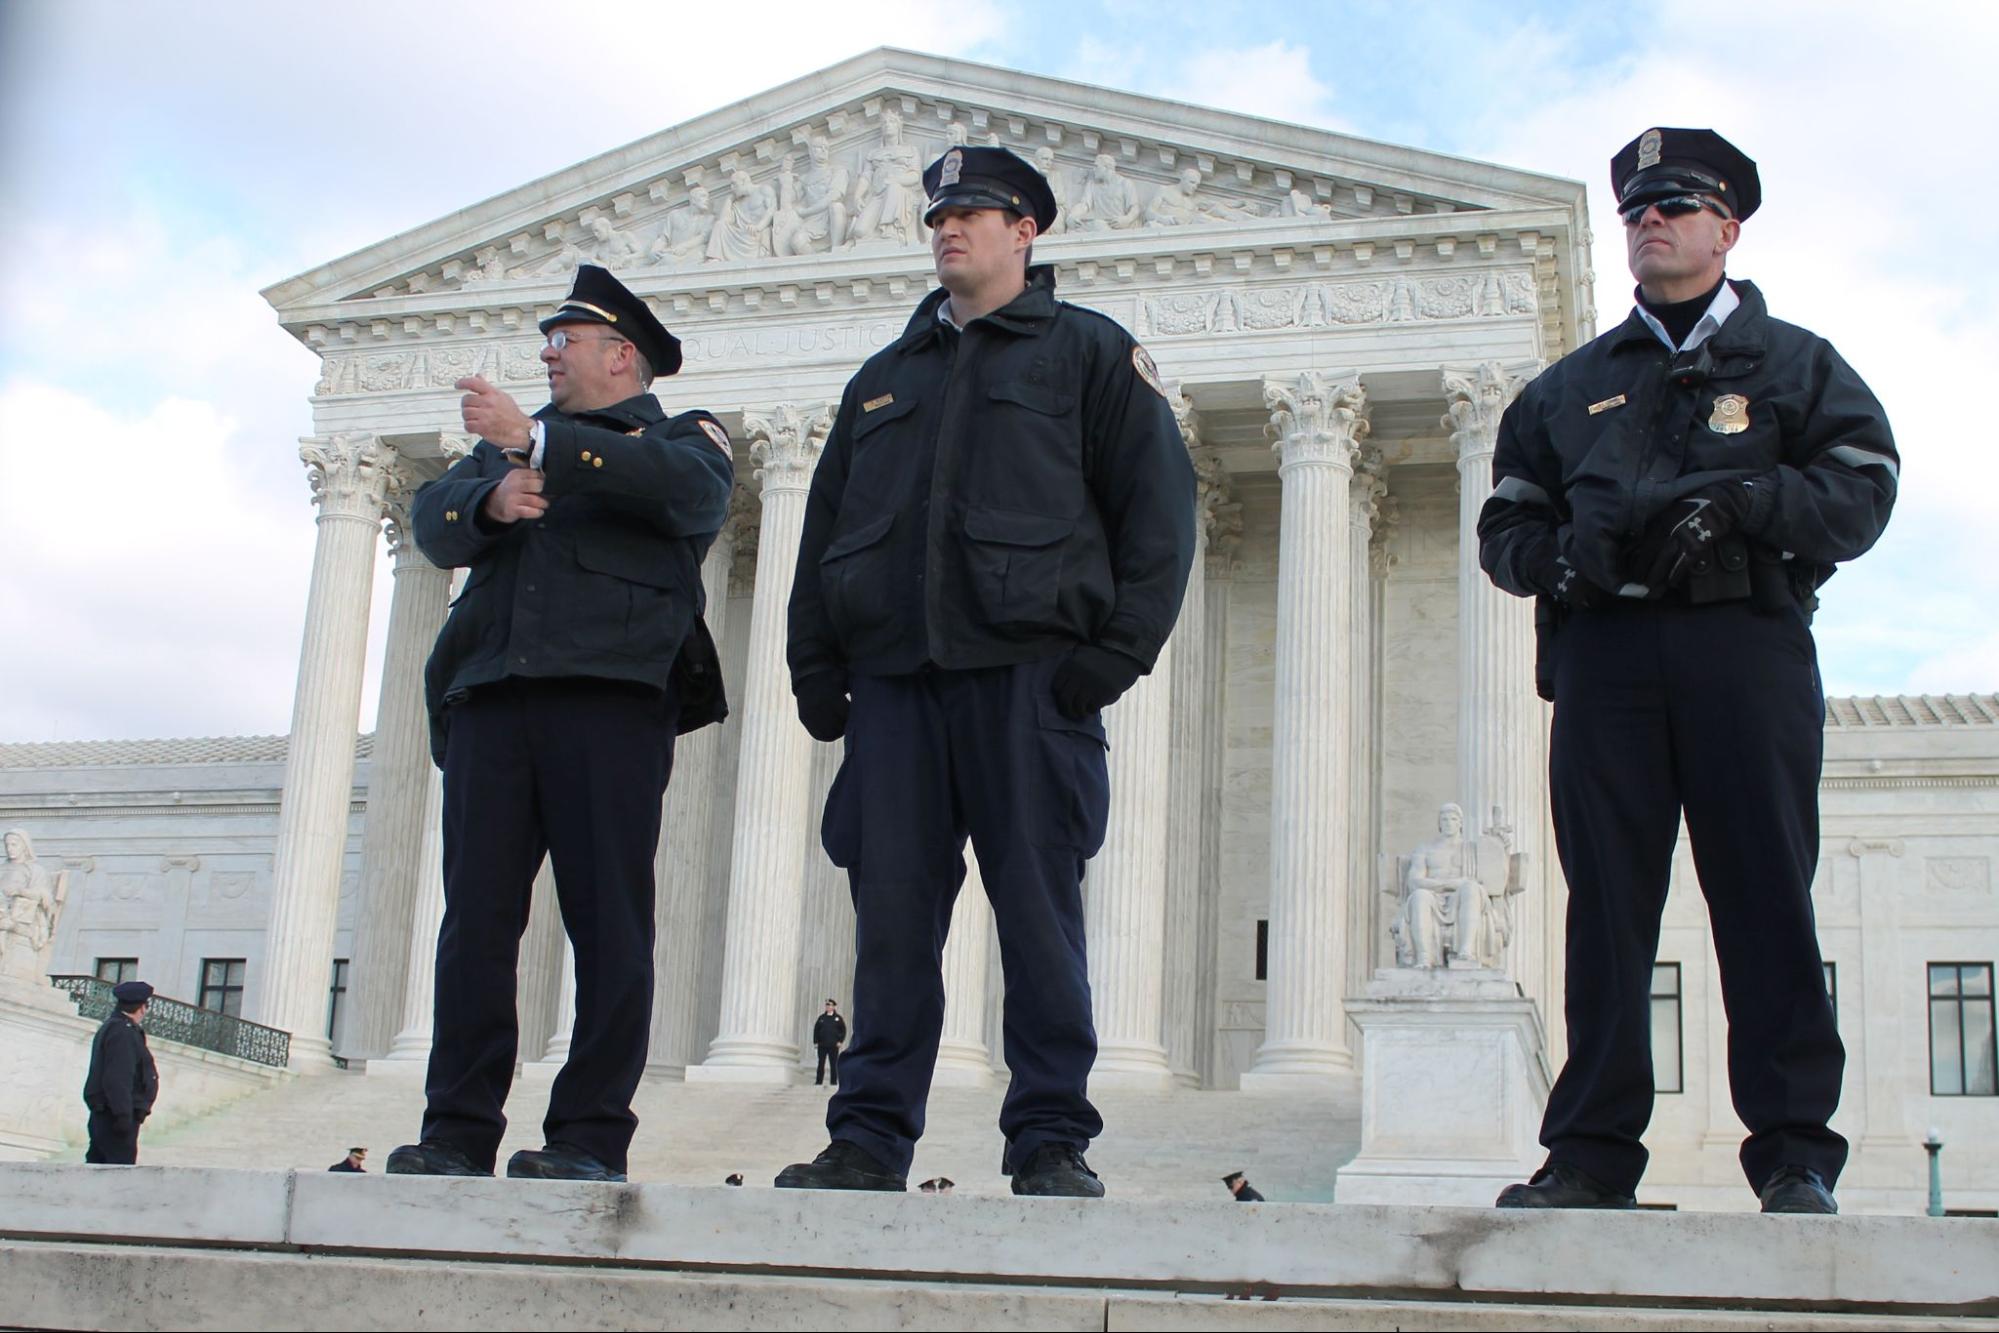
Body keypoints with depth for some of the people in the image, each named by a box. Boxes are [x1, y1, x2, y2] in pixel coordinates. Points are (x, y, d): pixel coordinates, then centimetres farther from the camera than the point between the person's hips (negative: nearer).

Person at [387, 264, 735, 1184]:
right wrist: (490, 499, -8)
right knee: (476, 914, -3)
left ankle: (590, 1136, -7)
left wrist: (540, 444, -16)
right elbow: (433, 521, 15)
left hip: (611, 692, -4)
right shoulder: (509, 443, 32)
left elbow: (688, 490, -9)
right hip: (494, 694, 4)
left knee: (607, 917, -8)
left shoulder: (682, 438, 16)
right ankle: (459, 1131, -1)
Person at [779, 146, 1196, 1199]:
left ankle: (1051, 1145, 2)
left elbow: (1158, 508, 2)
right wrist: (814, 665, 10)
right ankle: (869, 1140, 6)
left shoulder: (1090, 353, 11)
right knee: (891, 914, 2)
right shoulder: (885, 378, 25)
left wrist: (1115, 654, -9)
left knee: (1039, 911, -3)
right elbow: (824, 525, 22)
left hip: (1028, 675, -4)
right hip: (893, 678, 4)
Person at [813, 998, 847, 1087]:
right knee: (821, 1064, 2)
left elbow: (843, 1030, 3)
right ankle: (818, 1081, 3)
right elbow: (816, 1029, 9)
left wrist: (840, 1041, -6)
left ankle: (834, 1082, 5)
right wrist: (815, 1041, 1)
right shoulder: (821, 1018, 9)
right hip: (822, 1045, 2)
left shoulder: (838, 1018, 3)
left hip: (834, 1046, -2)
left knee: (834, 1065, 2)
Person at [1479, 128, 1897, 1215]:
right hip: (1605, 651, 2)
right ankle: (1592, 1153, 0)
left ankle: (1795, 1154, -1)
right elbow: (1503, 524, 16)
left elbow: (1861, 489, 4)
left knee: (1765, 900, -6)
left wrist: (1743, 502, -14)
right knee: (1605, 903, -2)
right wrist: (1562, 554, -6)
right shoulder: (1571, 385, 23)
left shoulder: (1794, 363, 18)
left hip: (1746, 646, -2)